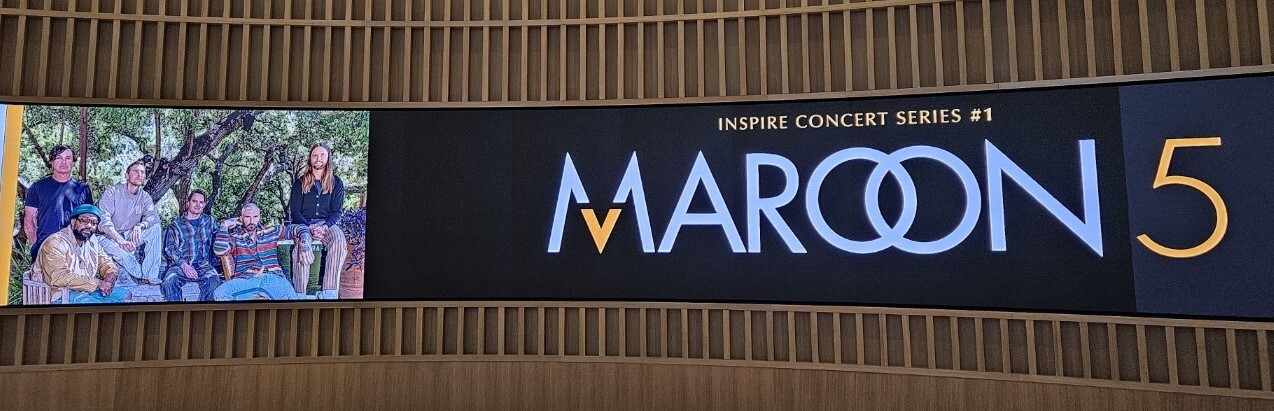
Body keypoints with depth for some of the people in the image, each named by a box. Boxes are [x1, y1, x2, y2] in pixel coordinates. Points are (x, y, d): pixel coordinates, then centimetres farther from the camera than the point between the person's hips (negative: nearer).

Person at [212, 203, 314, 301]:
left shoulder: (270, 233, 19)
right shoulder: (235, 238, 15)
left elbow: (299, 228, 17)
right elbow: (220, 251, -6)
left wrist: (304, 245, -2)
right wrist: (224, 227, 2)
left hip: (272, 278, 0)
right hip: (245, 280, 0)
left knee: (293, 297, -32)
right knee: (219, 294, -32)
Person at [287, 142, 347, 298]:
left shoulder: (336, 183, 12)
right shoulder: (300, 183, 11)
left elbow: (337, 212, 6)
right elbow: (295, 212, 5)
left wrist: (325, 227, -15)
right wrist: (309, 228, -14)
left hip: (327, 224, 0)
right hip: (303, 224, 0)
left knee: (339, 240, -35)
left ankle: (329, 293, -37)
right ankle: (300, 294, -32)